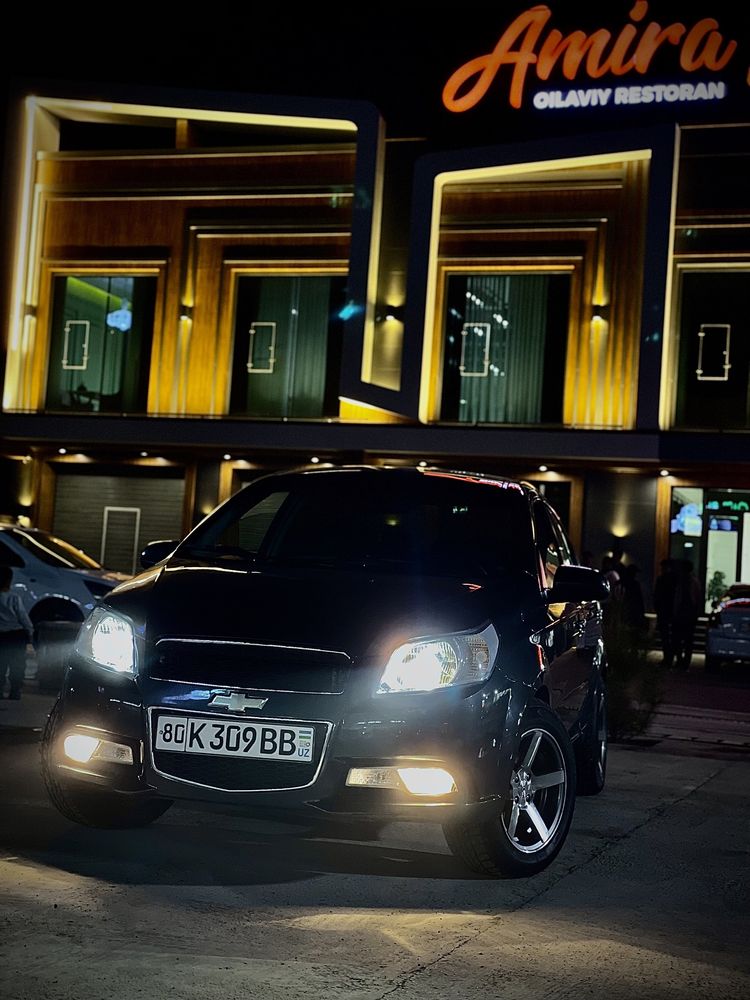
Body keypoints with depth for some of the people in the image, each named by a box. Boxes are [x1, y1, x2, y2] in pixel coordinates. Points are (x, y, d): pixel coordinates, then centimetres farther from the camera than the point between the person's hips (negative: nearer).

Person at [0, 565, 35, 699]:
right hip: (16, 635, -3)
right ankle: (14, 693, 4)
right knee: (17, 667, 6)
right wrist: (30, 632, 3)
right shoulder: (14, 598, -14)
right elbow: (23, 617, -9)